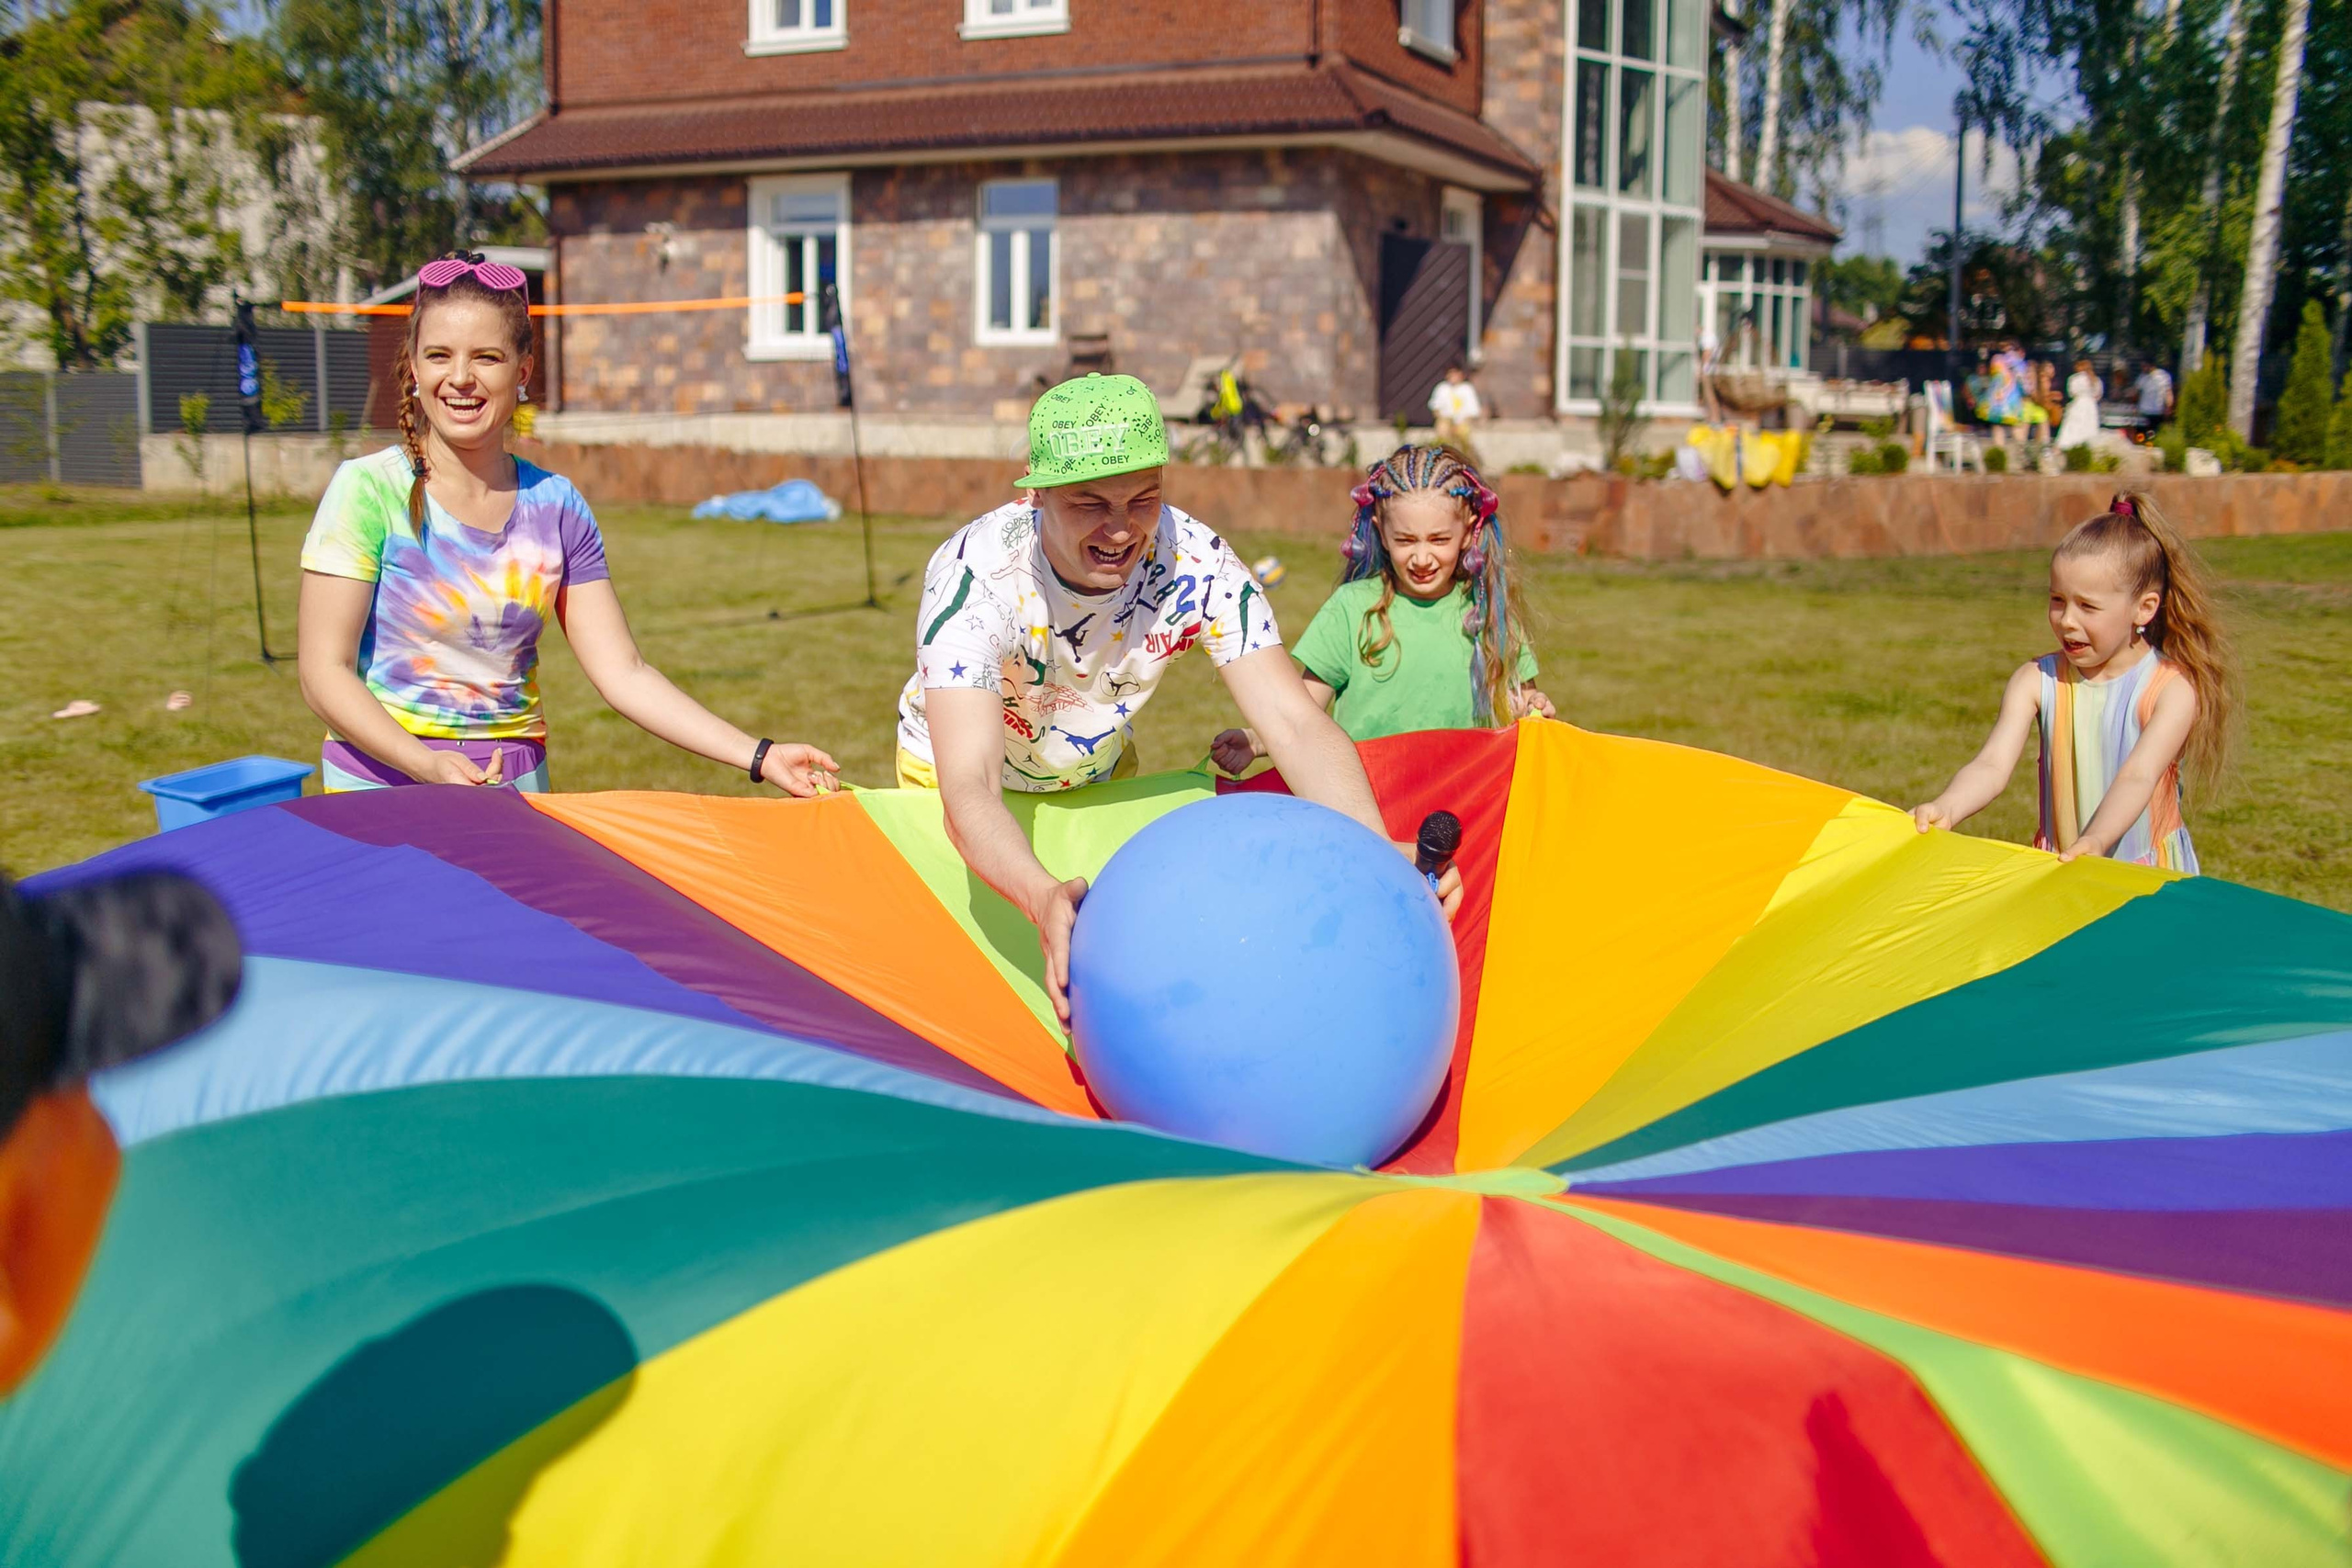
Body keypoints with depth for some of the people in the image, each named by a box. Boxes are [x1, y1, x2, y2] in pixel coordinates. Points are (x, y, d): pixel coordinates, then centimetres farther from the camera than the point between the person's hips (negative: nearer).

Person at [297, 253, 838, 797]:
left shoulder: (556, 507, 3)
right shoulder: (366, 489, -8)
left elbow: (624, 674, 0)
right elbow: (325, 672, -11)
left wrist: (758, 756, -9)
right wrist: (426, 765, -27)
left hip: (517, 789, 3)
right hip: (382, 783, -3)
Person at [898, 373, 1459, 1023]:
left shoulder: (1197, 564, -30)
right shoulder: (974, 576, -37)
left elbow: (1296, 724, -34)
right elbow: (968, 788, -47)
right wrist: (1042, 897, -67)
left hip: (1100, 775, 3)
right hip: (953, 773, -2)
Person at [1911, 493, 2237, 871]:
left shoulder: (2172, 687, -6)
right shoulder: (2037, 681, 1)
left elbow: (2138, 777, -20)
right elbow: (1993, 765, -12)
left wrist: (2096, 841, -39)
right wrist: (1946, 809, -33)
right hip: (2058, 868, 1)